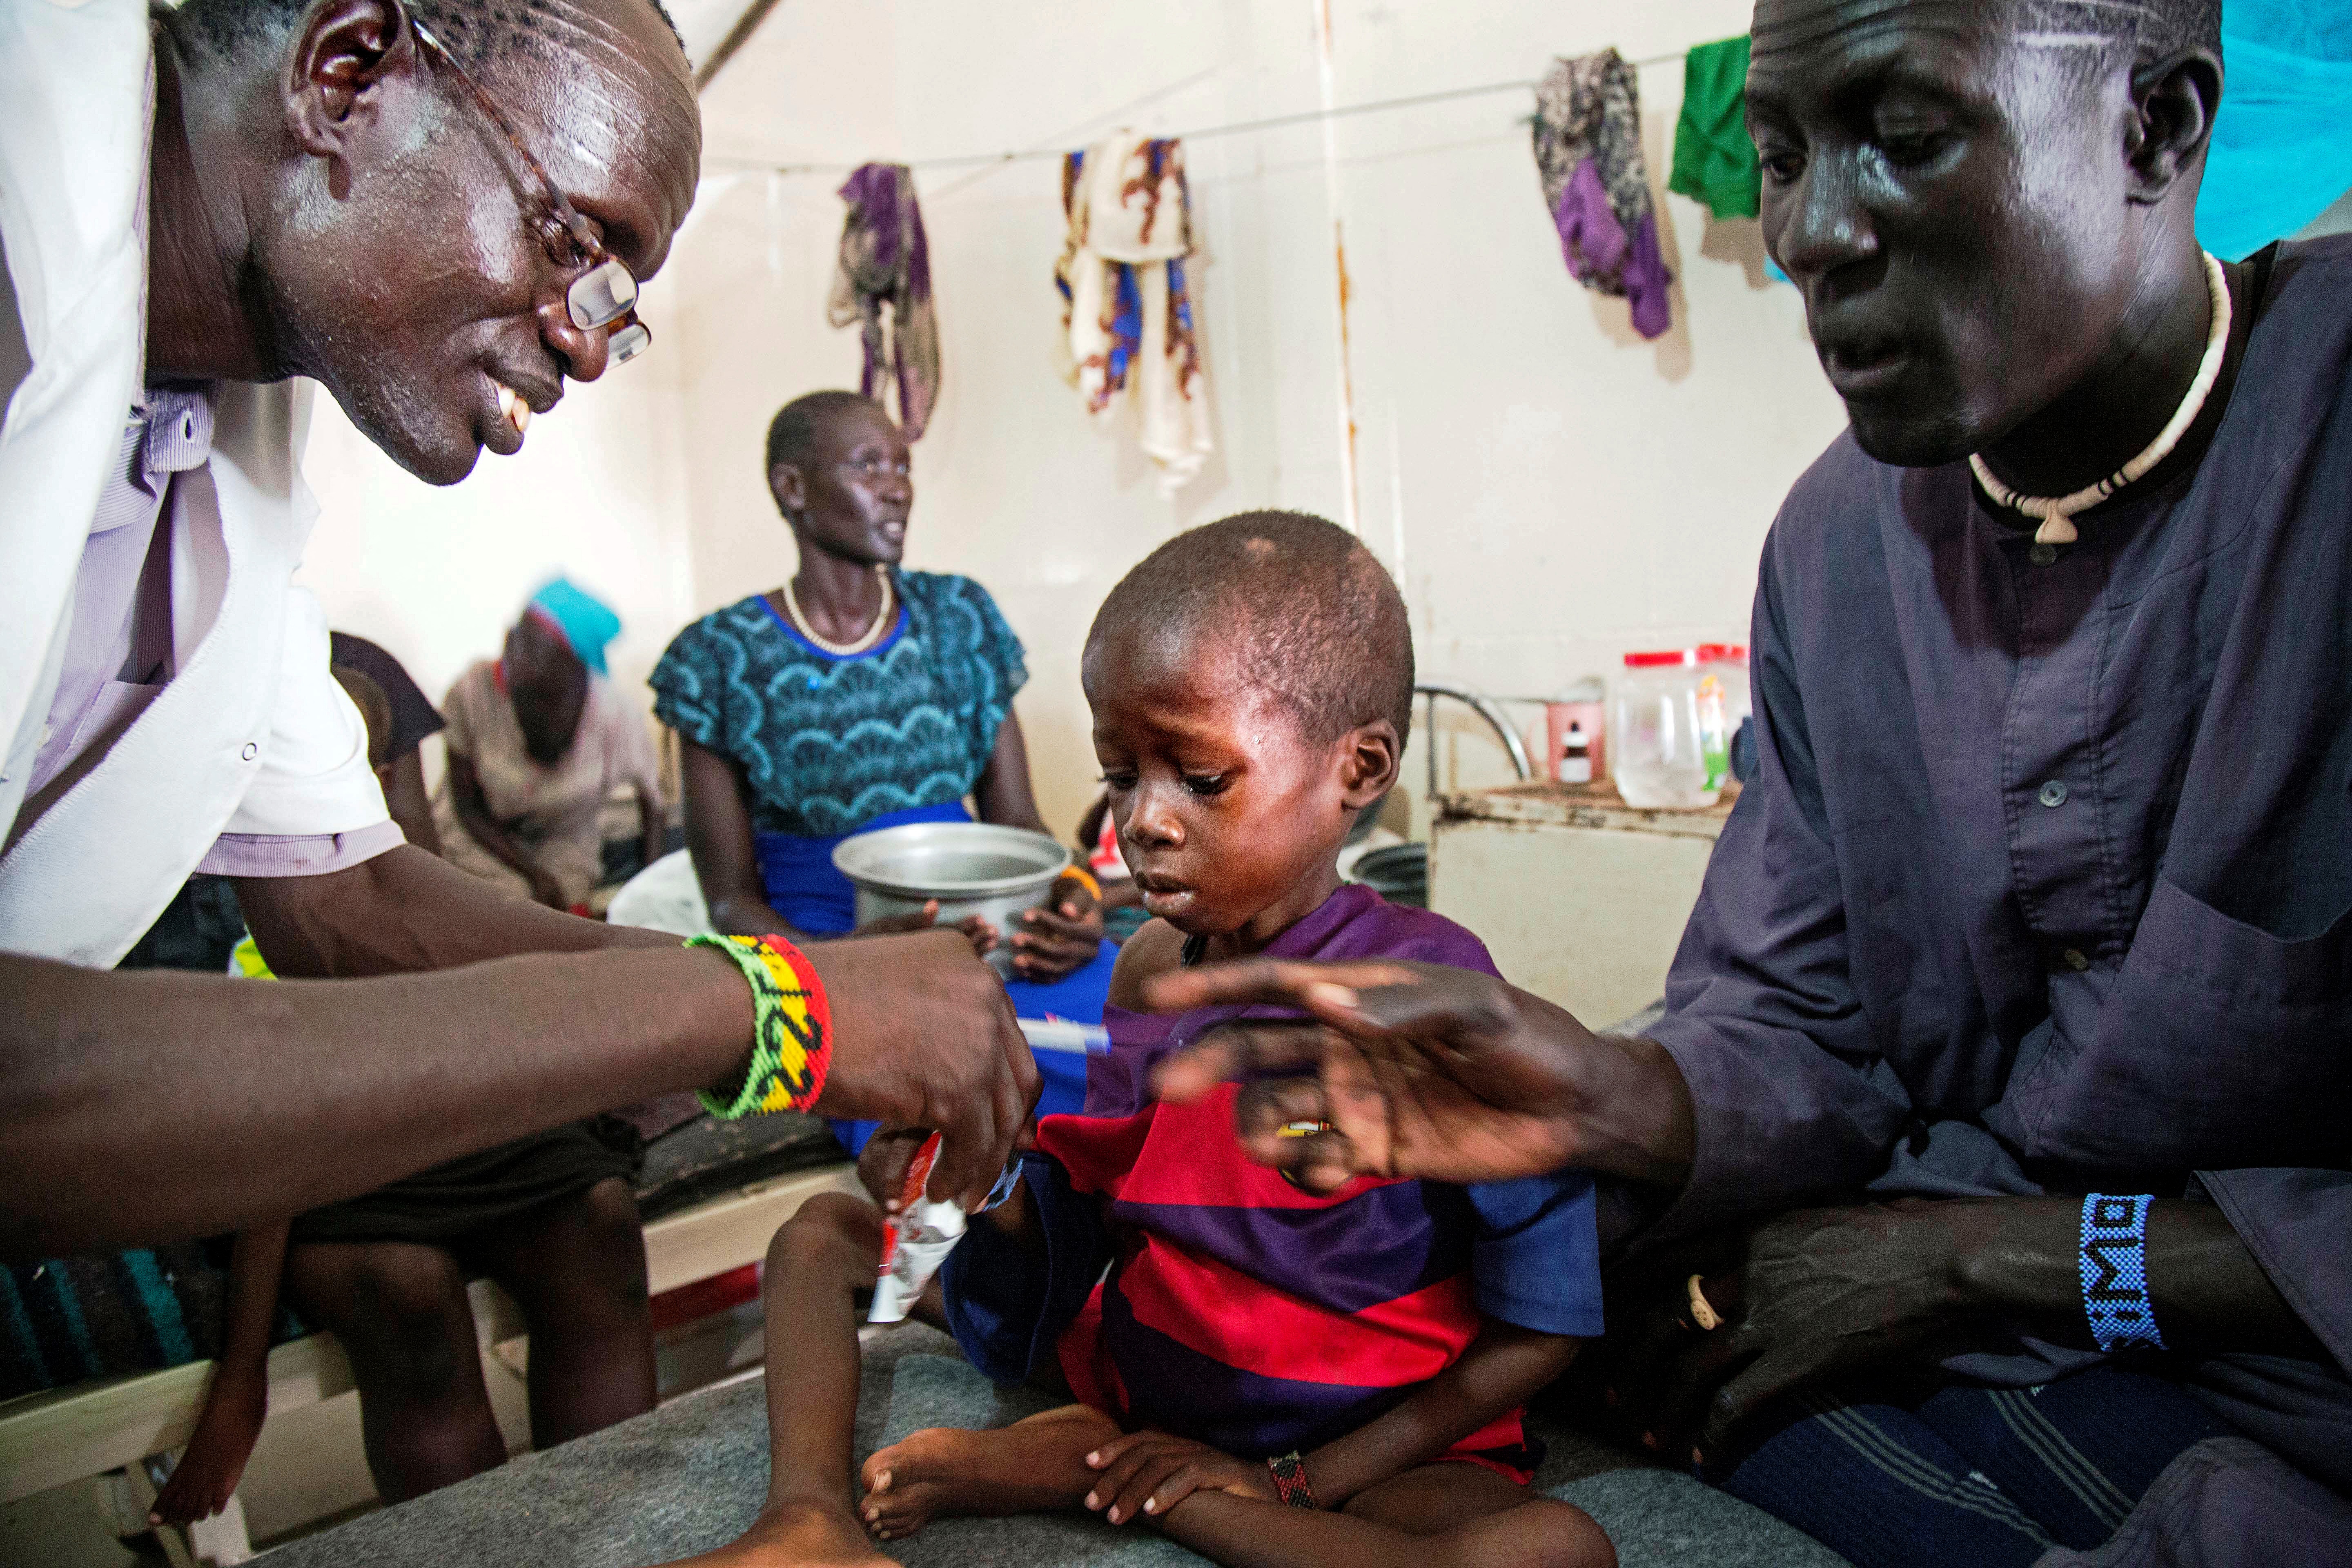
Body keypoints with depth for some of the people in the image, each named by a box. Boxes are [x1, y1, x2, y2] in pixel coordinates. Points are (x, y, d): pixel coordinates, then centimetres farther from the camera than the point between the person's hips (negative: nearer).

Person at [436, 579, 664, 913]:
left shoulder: (611, 716, -27)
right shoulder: (473, 691, -28)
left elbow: (651, 796, -6)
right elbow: (466, 809, -14)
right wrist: (536, 876, -20)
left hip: (566, 840, 1)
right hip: (481, 838, -1)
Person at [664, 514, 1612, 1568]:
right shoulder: (1145, 970, -5)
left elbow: (1541, 1328, -17)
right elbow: (1071, 1231, 0)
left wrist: (1294, 1479, -17)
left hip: (1363, 1437, -4)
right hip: (1127, 1356, 5)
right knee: (823, 1232, 9)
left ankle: (1079, 1468, -23)